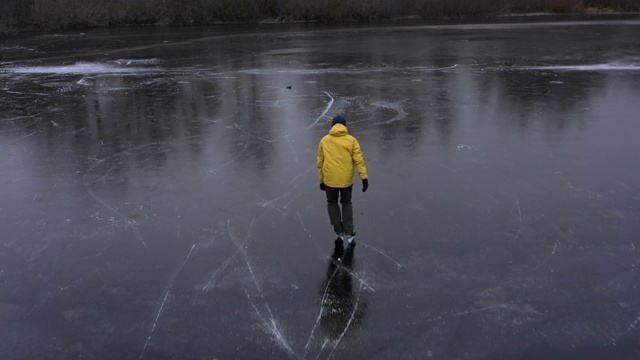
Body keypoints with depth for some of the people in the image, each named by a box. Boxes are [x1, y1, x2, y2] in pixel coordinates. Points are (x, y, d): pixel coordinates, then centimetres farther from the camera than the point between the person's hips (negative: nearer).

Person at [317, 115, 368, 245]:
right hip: (346, 179, 0)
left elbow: (320, 162, 6)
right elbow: (359, 160, -8)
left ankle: (340, 232, 19)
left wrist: (321, 180, 14)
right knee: (346, 203, 21)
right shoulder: (351, 140, -1)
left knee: (332, 203, 21)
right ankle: (349, 233, 14)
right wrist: (364, 178, -7)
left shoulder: (324, 140, 3)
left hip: (329, 179, 0)